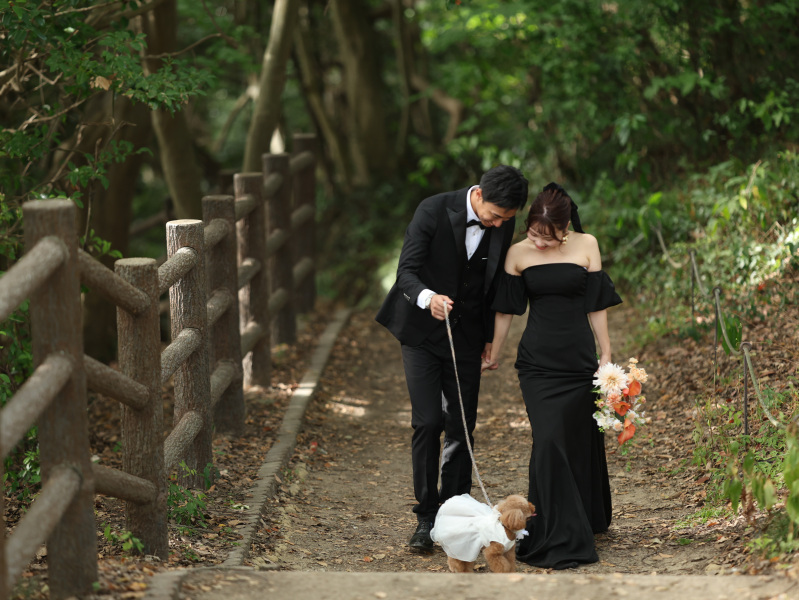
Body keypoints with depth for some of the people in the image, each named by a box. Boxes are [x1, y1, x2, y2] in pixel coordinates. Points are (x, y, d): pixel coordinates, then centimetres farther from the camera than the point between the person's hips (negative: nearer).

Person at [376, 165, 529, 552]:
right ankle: (426, 518, 0)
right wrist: (428, 298, -40)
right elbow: (407, 271, -19)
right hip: (422, 330, -3)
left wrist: (490, 335, 12)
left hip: (466, 335, 3)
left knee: (462, 426, 3)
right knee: (427, 422, -9)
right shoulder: (433, 211, -17)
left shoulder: (504, 224, -4)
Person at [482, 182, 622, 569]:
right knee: (549, 441, -11)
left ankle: (587, 519, 31)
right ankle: (557, 539, -5)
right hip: (538, 362, -1)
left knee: (580, 442, 7)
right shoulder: (518, 254, -1)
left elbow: (596, 305, 4)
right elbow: (507, 309, 8)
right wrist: (494, 354, 14)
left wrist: (606, 354, 4)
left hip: (579, 360, 1)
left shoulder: (586, 246, -1)